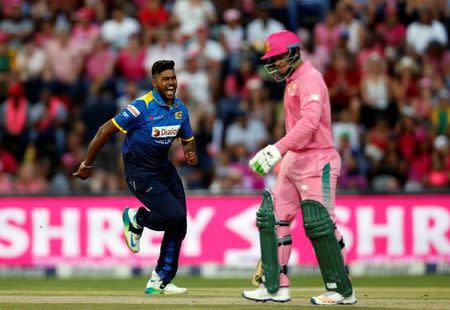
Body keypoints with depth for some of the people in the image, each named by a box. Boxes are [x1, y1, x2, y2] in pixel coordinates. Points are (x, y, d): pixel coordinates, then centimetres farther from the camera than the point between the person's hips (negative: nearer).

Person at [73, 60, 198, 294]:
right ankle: (136, 218, 11)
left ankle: (160, 282, 16)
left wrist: (190, 153, -9)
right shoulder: (141, 107, -20)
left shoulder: (180, 109, 2)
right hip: (140, 175, -8)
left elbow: (188, 140, 16)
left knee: (179, 226, 5)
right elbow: (106, 130, -17)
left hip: (164, 168, 8)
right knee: (174, 215, -20)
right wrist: (87, 165, -14)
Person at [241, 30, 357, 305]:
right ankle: (278, 287, 10)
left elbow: (309, 122, -28)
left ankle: (342, 291, -7)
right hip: (293, 160, 10)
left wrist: (278, 149, -34)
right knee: (274, 219, 7)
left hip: (317, 160, -10)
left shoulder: (310, 78, -13)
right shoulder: (292, 81, 18)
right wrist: (276, 153, 15)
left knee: (318, 225, -13)